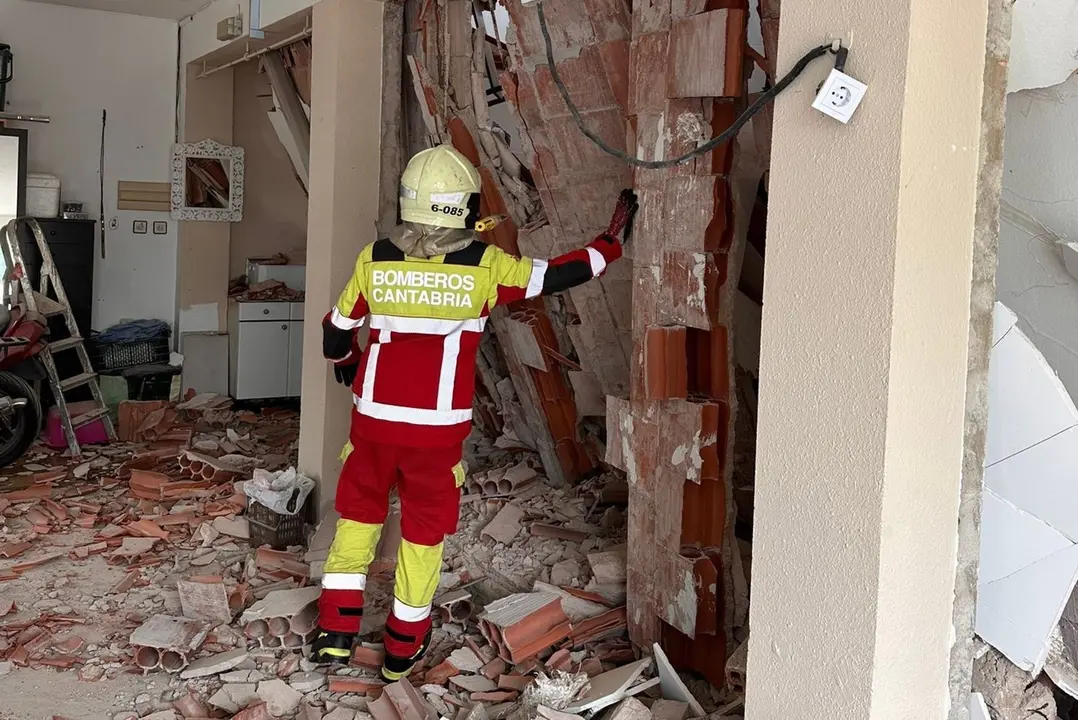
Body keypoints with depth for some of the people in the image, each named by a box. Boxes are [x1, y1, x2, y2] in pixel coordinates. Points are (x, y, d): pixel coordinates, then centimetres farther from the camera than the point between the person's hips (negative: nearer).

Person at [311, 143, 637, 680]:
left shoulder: (375, 259, -3)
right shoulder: (484, 265, -10)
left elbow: (337, 330, 6)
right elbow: (557, 276, 0)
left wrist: (346, 364, 28)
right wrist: (612, 239, 15)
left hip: (374, 417, 2)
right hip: (439, 426, -2)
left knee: (359, 509, 21)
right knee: (426, 525, 14)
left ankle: (336, 630, 19)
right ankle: (403, 649, 26)